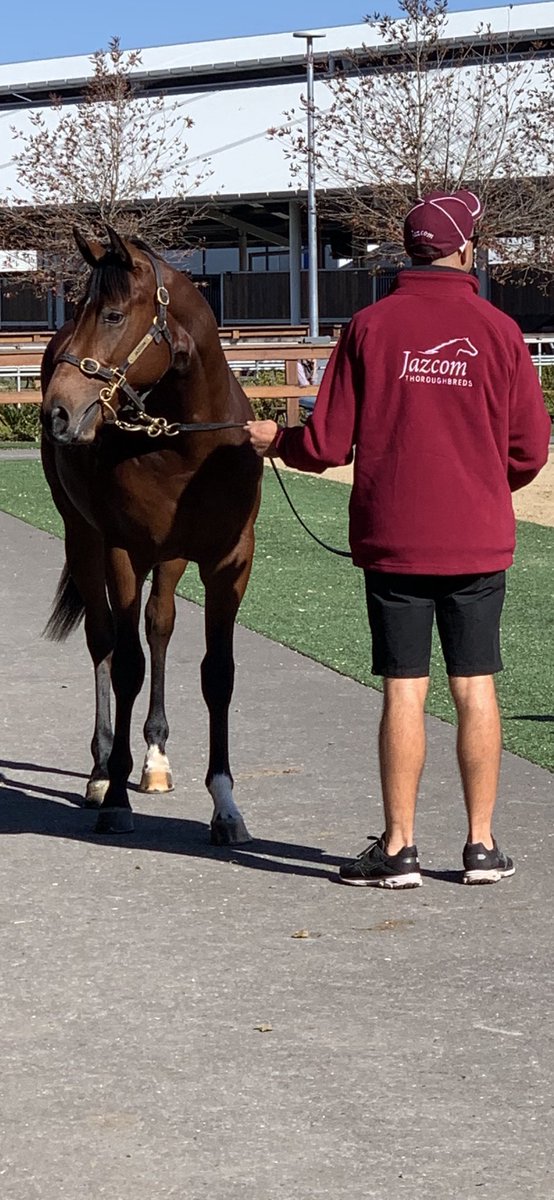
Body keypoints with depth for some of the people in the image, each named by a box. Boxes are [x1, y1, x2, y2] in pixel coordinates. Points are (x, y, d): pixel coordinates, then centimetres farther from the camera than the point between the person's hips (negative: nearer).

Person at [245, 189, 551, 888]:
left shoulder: (370, 327, -4)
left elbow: (328, 445, -5)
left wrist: (273, 441, 16)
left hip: (393, 540, -1)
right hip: (480, 541, 1)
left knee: (403, 689, 2)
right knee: (475, 687, 7)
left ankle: (398, 849, 5)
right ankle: (482, 844, 12)